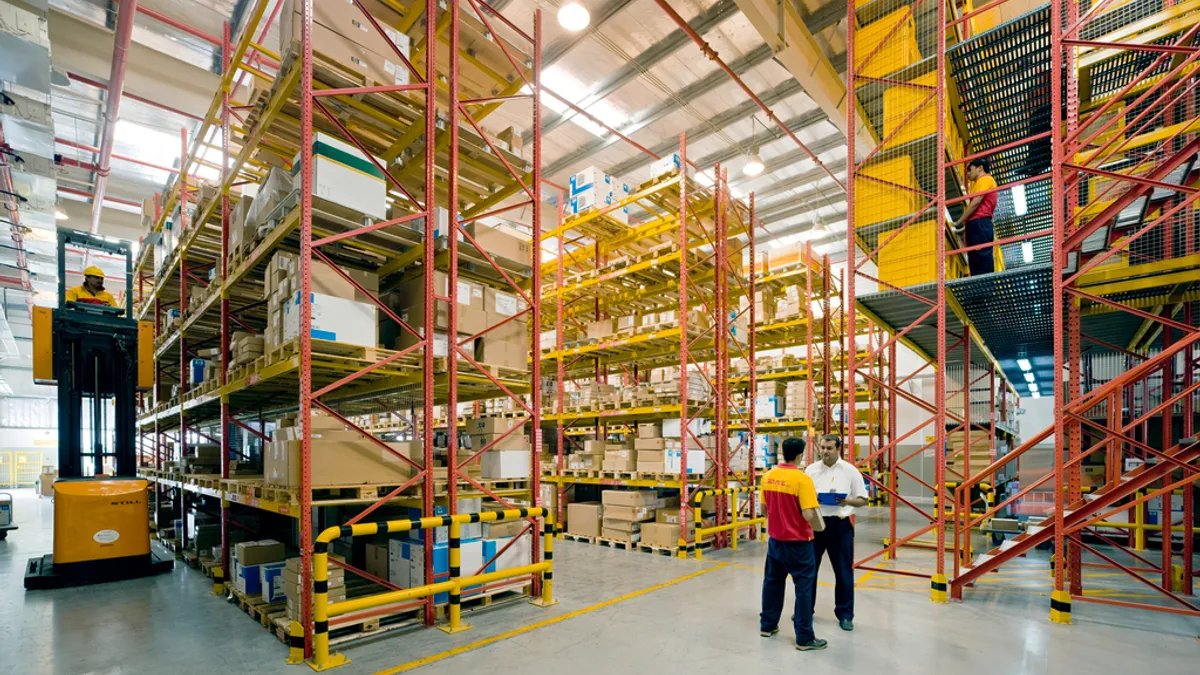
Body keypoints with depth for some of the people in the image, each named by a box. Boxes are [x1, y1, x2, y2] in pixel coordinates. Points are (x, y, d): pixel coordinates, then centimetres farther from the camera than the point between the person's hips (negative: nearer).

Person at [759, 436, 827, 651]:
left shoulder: (768, 476, 0)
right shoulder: (802, 479, -20)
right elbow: (809, 515, -23)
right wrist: (820, 526, -2)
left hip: (775, 539, 6)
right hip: (798, 542, -6)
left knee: (772, 582, 18)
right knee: (804, 588, 6)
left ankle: (767, 625, 31)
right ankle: (804, 638, 14)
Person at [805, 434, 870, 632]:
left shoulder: (850, 471, -3)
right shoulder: (811, 470, 3)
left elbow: (863, 499, 1)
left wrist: (848, 501, -19)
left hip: (840, 525, -2)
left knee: (843, 571, 8)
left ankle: (845, 614, 23)